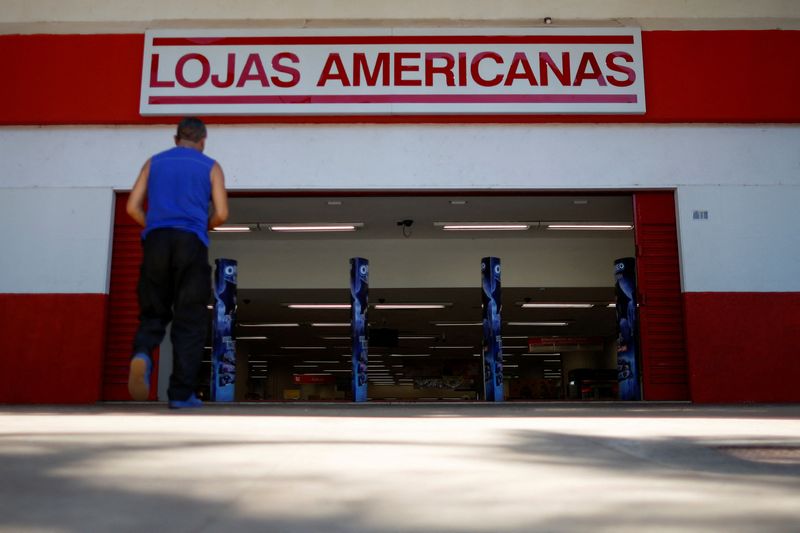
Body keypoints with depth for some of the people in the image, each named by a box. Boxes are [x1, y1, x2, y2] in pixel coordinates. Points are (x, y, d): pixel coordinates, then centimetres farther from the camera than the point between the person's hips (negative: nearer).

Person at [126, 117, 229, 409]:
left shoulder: (154, 162, 19)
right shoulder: (211, 167, 13)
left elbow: (133, 207, 10)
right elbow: (221, 213, 3)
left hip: (156, 241, 2)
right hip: (191, 243, -2)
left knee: (153, 312, 9)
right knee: (189, 321, 0)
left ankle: (142, 353, -23)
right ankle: (181, 394, -4)